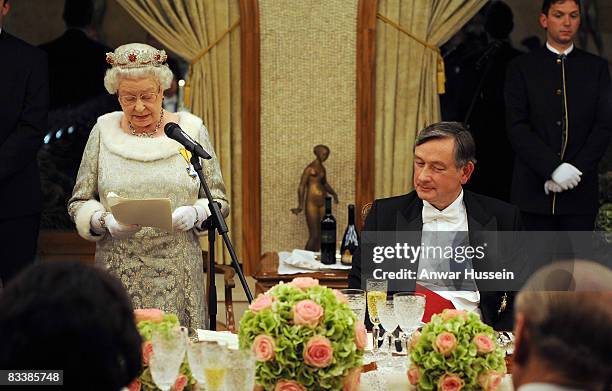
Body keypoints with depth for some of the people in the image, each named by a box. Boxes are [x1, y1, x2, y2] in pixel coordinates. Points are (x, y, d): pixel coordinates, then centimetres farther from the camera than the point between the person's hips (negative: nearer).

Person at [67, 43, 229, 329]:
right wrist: (105, 221, -12)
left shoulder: (190, 129, 5)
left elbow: (219, 201, 7)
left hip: (177, 275, 0)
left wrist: (195, 214, -13)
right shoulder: (104, 130, 7)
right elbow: (78, 204, 8)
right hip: (118, 275, 0)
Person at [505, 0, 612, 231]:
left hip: (580, 190, 1)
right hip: (535, 191, -1)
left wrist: (576, 170, -9)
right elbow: (517, 128, -3)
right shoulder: (521, 68, 5)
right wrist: (554, 168, -14)